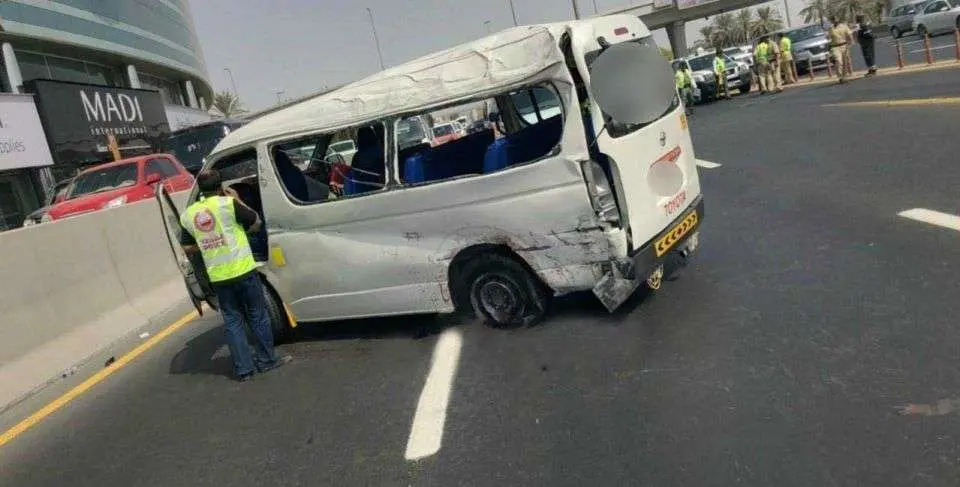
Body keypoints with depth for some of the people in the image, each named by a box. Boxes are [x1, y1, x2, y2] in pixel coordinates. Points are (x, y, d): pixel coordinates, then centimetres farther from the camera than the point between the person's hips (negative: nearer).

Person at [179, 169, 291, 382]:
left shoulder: (188, 215, 5)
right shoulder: (228, 203, -8)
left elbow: (187, 246, 15)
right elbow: (256, 224, 1)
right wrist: (238, 203, 10)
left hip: (218, 277, 4)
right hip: (242, 270, -3)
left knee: (232, 321, 12)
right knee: (258, 316, 11)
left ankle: (243, 368, 14)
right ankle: (266, 360, 19)